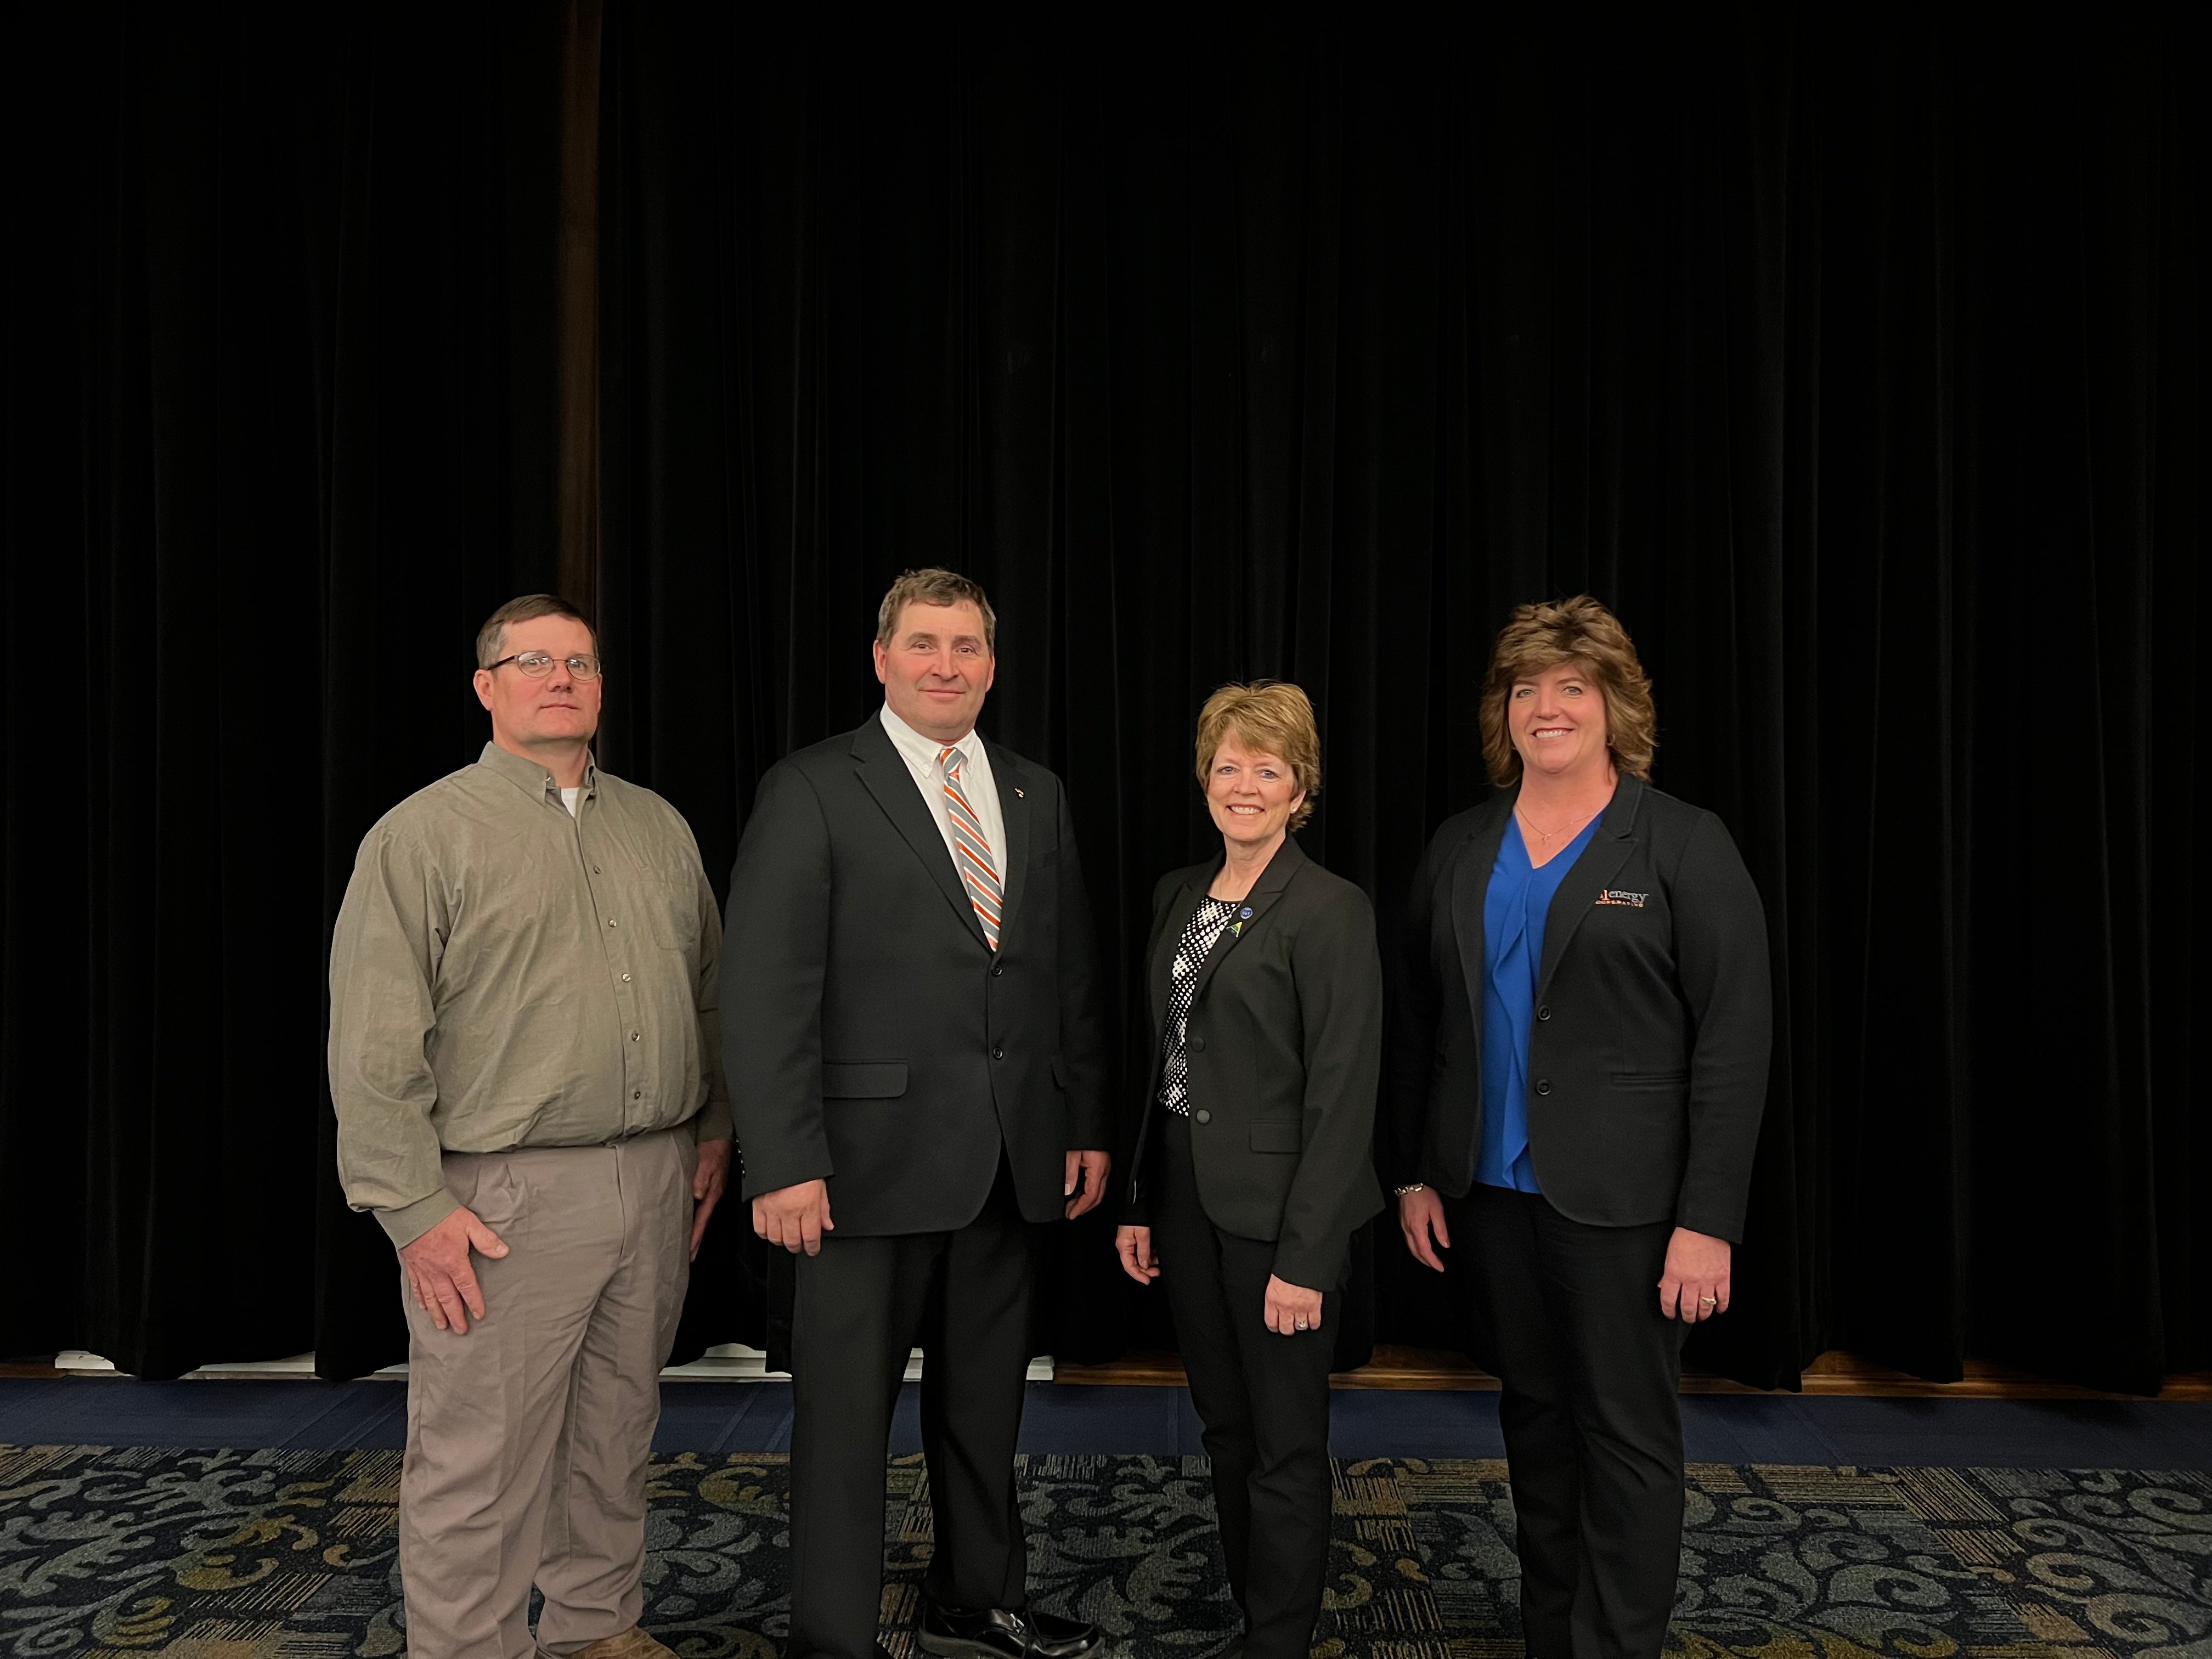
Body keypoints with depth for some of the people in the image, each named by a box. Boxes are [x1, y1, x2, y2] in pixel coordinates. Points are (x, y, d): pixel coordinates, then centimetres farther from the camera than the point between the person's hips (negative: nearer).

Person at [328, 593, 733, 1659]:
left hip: (658, 1180, 5)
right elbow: (373, 1047, -9)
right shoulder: (424, 835, -5)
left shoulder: (657, 825, 12)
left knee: (618, 1432, 18)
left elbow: (708, 988, 18)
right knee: (480, 1463, 3)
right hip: (503, 1201, -5)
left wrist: (714, 1131, 14)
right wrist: (416, 1208, -13)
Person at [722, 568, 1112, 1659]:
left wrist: (1088, 1124, 8)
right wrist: (784, 1162, -17)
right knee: (846, 1414, 7)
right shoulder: (812, 790, -6)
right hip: (872, 1154, -5)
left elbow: (1072, 976, 13)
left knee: (985, 1403, 19)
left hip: (1014, 1160, 5)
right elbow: (768, 991, -12)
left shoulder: (1036, 795, 11)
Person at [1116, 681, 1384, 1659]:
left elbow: (1342, 1095, -16)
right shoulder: (1177, 894, 9)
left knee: (1285, 1444, 8)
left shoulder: (1330, 910, -13)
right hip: (1187, 1197, 7)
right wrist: (1140, 1202, 11)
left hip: (1275, 1205, -7)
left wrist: (1305, 1255, -18)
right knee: (1224, 1428, 18)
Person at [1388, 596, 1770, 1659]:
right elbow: (1420, 1025, 10)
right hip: (1488, 1190, 5)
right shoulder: (1460, 850, 8)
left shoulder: (1685, 847, -5)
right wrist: (1414, 1174, 6)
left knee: (1626, 1434, 4)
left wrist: (1710, 1220, -13)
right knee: (1535, 1420, 16)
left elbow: (1734, 1043, -9)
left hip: (1620, 1199, -4)